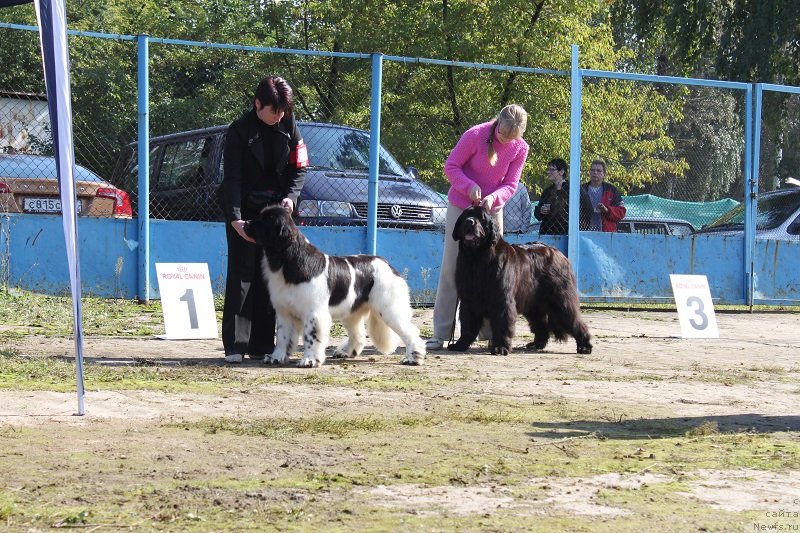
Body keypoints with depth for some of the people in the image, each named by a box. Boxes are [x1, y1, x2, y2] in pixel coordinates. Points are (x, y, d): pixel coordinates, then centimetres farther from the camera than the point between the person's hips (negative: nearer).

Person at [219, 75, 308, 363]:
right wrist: (235, 218, -26)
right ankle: (235, 345, -9)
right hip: (244, 212, -4)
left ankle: (262, 345, 8)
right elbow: (232, 177, -15)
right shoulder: (239, 130, -12)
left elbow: (299, 167, 6)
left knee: (269, 277, 4)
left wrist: (290, 196, -12)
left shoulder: (288, 127, -1)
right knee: (242, 275, -8)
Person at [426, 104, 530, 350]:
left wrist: (493, 198, -24)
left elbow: (511, 184, -4)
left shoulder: (520, 148, -8)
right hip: (460, 207, -3)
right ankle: (440, 333, -4)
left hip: (492, 210, 3)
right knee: (451, 267, -4)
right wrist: (469, 186, -28)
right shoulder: (475, 135, -18)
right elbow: (451, 166, -11)